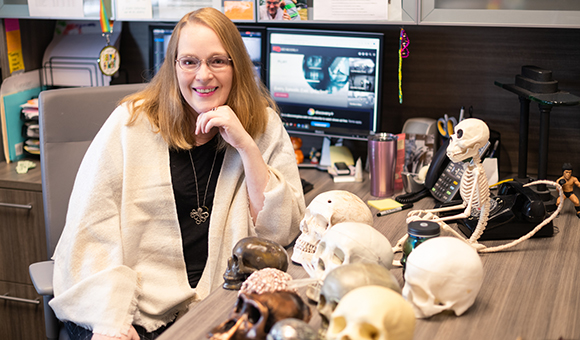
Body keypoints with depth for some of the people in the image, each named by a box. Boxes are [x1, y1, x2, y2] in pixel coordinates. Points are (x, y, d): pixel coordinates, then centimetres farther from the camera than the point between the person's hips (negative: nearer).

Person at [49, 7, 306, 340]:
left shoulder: (264, 127, 3)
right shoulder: (131, 123, -1)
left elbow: (281, 232, -3)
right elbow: (92, 229, -4)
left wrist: (246, 146, -13)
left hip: (218, 309, 1)